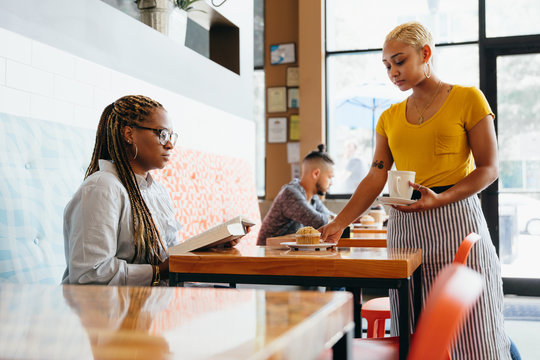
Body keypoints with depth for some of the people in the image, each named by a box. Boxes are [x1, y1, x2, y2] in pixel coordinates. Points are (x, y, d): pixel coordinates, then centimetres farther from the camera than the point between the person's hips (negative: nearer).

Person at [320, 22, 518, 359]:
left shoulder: (468, 99, 1)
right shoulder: (389, 118, 14)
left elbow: (489, 169, -3)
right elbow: (376, 177, 7)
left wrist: (440, 199, -18)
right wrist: (339, 223, -5)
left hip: (455, 218, -4)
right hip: (405, 225, 4)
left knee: (471, 332, -2)